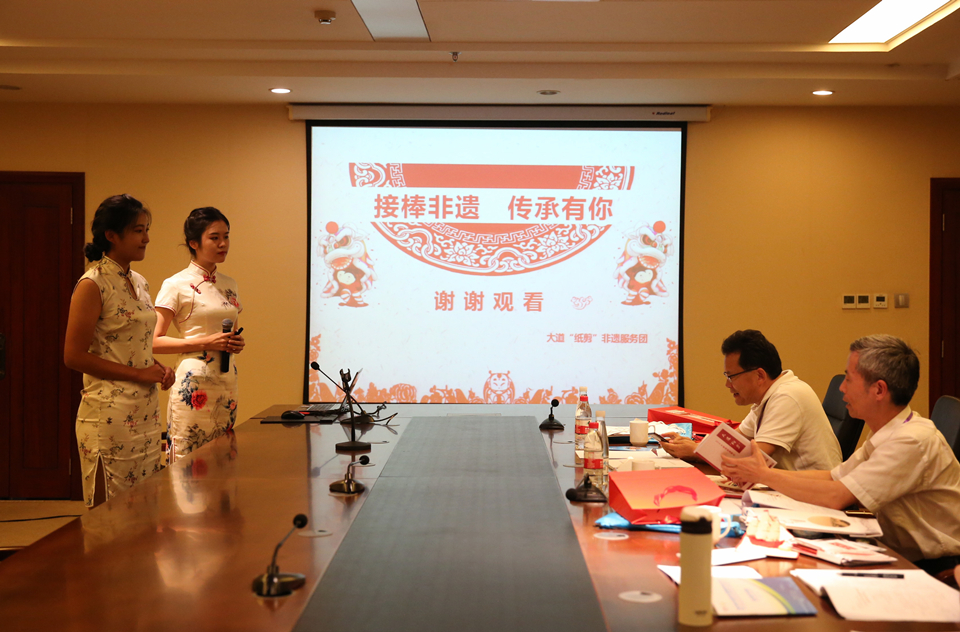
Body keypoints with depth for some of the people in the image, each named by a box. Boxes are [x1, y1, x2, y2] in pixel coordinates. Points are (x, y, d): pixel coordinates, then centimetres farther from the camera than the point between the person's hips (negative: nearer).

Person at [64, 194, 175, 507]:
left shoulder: (139, 283, 13)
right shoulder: (92, 285, -11)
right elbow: (74, 355, -15)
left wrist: (158, 369, 4)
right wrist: (139, 374, -16)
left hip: (146, 410, 8)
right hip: (110, 413, -8)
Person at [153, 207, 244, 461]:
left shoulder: (229, 285, 14)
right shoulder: (176, 285, -5)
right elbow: (156, 341, -9)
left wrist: (236, 342, 2)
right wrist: (205, 342, -17)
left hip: (227, 382, 6)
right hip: (194, 383, -6)